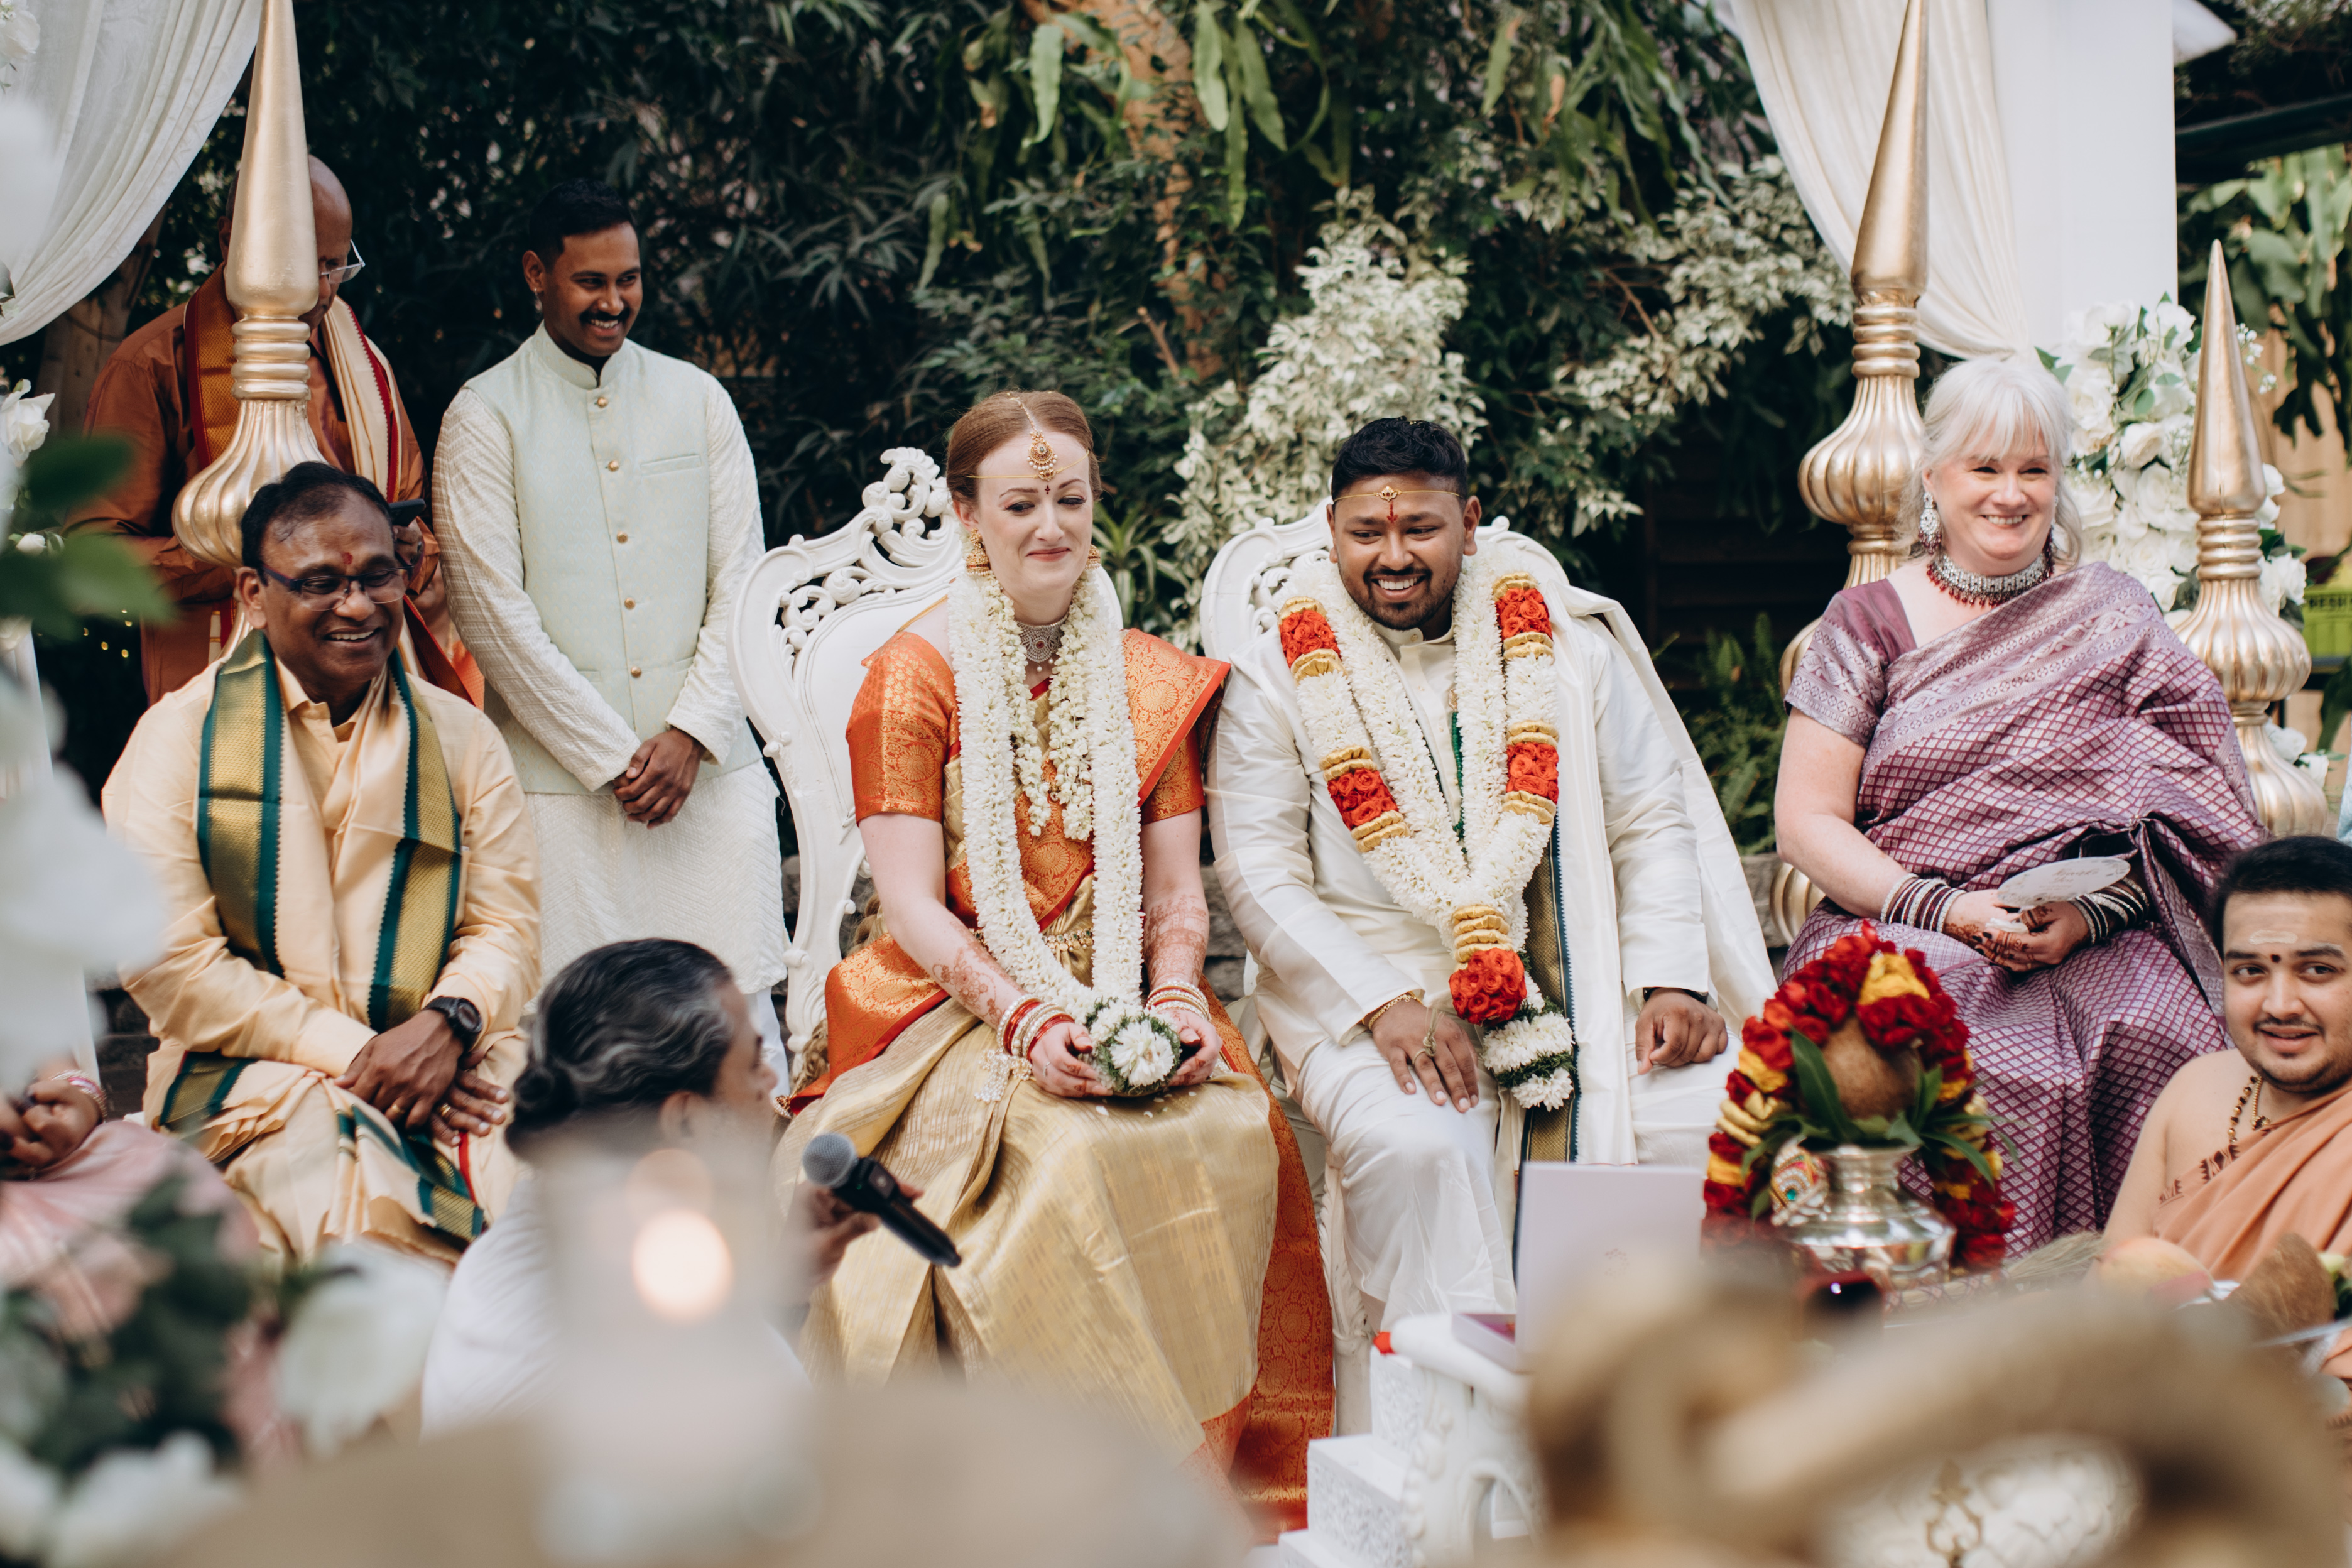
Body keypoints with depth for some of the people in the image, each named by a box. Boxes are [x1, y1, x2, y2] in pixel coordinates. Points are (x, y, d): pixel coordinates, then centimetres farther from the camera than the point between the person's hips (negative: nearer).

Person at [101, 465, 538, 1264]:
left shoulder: (462, 737, 15)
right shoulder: (180, 735, 5)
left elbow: (507, 928, 9)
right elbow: (167, 961, -3)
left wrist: (448, 1025, -14)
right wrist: (349, 1052, -11)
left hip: (442, 1057, 3)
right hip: (247, 1071, -2)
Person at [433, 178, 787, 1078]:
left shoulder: (697, 399, 13)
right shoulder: (485, 419, 2)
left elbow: (741, 582, 8)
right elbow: (496, 615, -5)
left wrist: (692, 734, -5)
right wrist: (614, 759, -8)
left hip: (708, 769, 3)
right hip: (562, 783, -3)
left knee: (739, 1015, -2)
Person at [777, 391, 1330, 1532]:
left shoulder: (1152, 683, 14)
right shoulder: (914, 677, 2)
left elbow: (1175, 891, 9)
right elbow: (911, 904, -6)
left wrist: (1176, 999, -13)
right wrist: (1028, 1020, -22)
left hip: (1124, 1005, 3)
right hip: (959, 1011, -3)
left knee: (1233, 1136, -27)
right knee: (1072, 1152, -34)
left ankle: (1199, 1476, -17)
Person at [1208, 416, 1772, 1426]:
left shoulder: (1564, 648, 14)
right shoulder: (1278, 678, 6)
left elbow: (1654, 824, 12)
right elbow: (1259, 875, -1)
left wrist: (1672, 981, -6)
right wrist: (1386, 1006, -16)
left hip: (1579, 994, 2)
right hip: (1372, 993, -2)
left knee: (1714, 1118, -23)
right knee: (1416, 1146, -34)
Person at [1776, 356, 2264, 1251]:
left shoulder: (2113, 618, 13)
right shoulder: (1870, 624, 9)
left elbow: (2184, 806, 7)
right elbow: (1807, 823, 2)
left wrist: (2086, 915, -12)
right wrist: (1949, 910, -13)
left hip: (2095, 947, 1)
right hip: (1902, 933, -1)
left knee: (2158, 1039, -31)